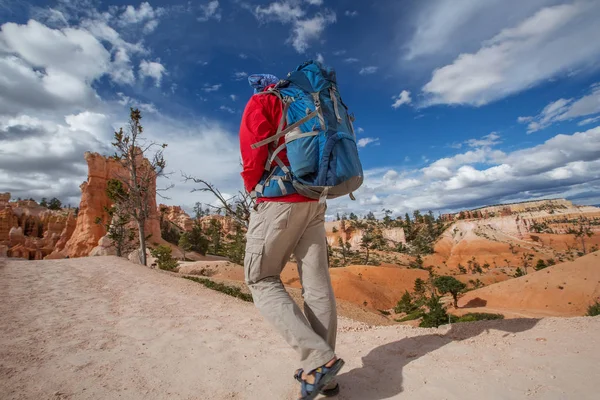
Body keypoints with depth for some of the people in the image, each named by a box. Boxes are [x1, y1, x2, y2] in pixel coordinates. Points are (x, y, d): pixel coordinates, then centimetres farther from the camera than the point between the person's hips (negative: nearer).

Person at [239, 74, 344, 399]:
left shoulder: (260, 103, 5)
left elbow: (255, 150, -10)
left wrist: (252, 189, 4)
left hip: (278, 201, -6)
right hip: (314, 203, 7)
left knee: (261, 280, 2)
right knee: (317, 283, 4)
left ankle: (318, 358, -8)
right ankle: (324, 373, 12)